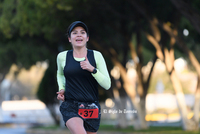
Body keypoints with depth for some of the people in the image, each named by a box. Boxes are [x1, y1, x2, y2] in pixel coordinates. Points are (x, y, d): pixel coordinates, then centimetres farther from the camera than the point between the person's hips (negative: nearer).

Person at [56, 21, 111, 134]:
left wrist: (92, 69, -16)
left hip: (91, 108, 2)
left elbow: (107, 84, -4)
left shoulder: (96, 56, 1)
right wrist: (62, 89, 8)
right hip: (70, 107, -2)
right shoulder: (62, 57, 3)